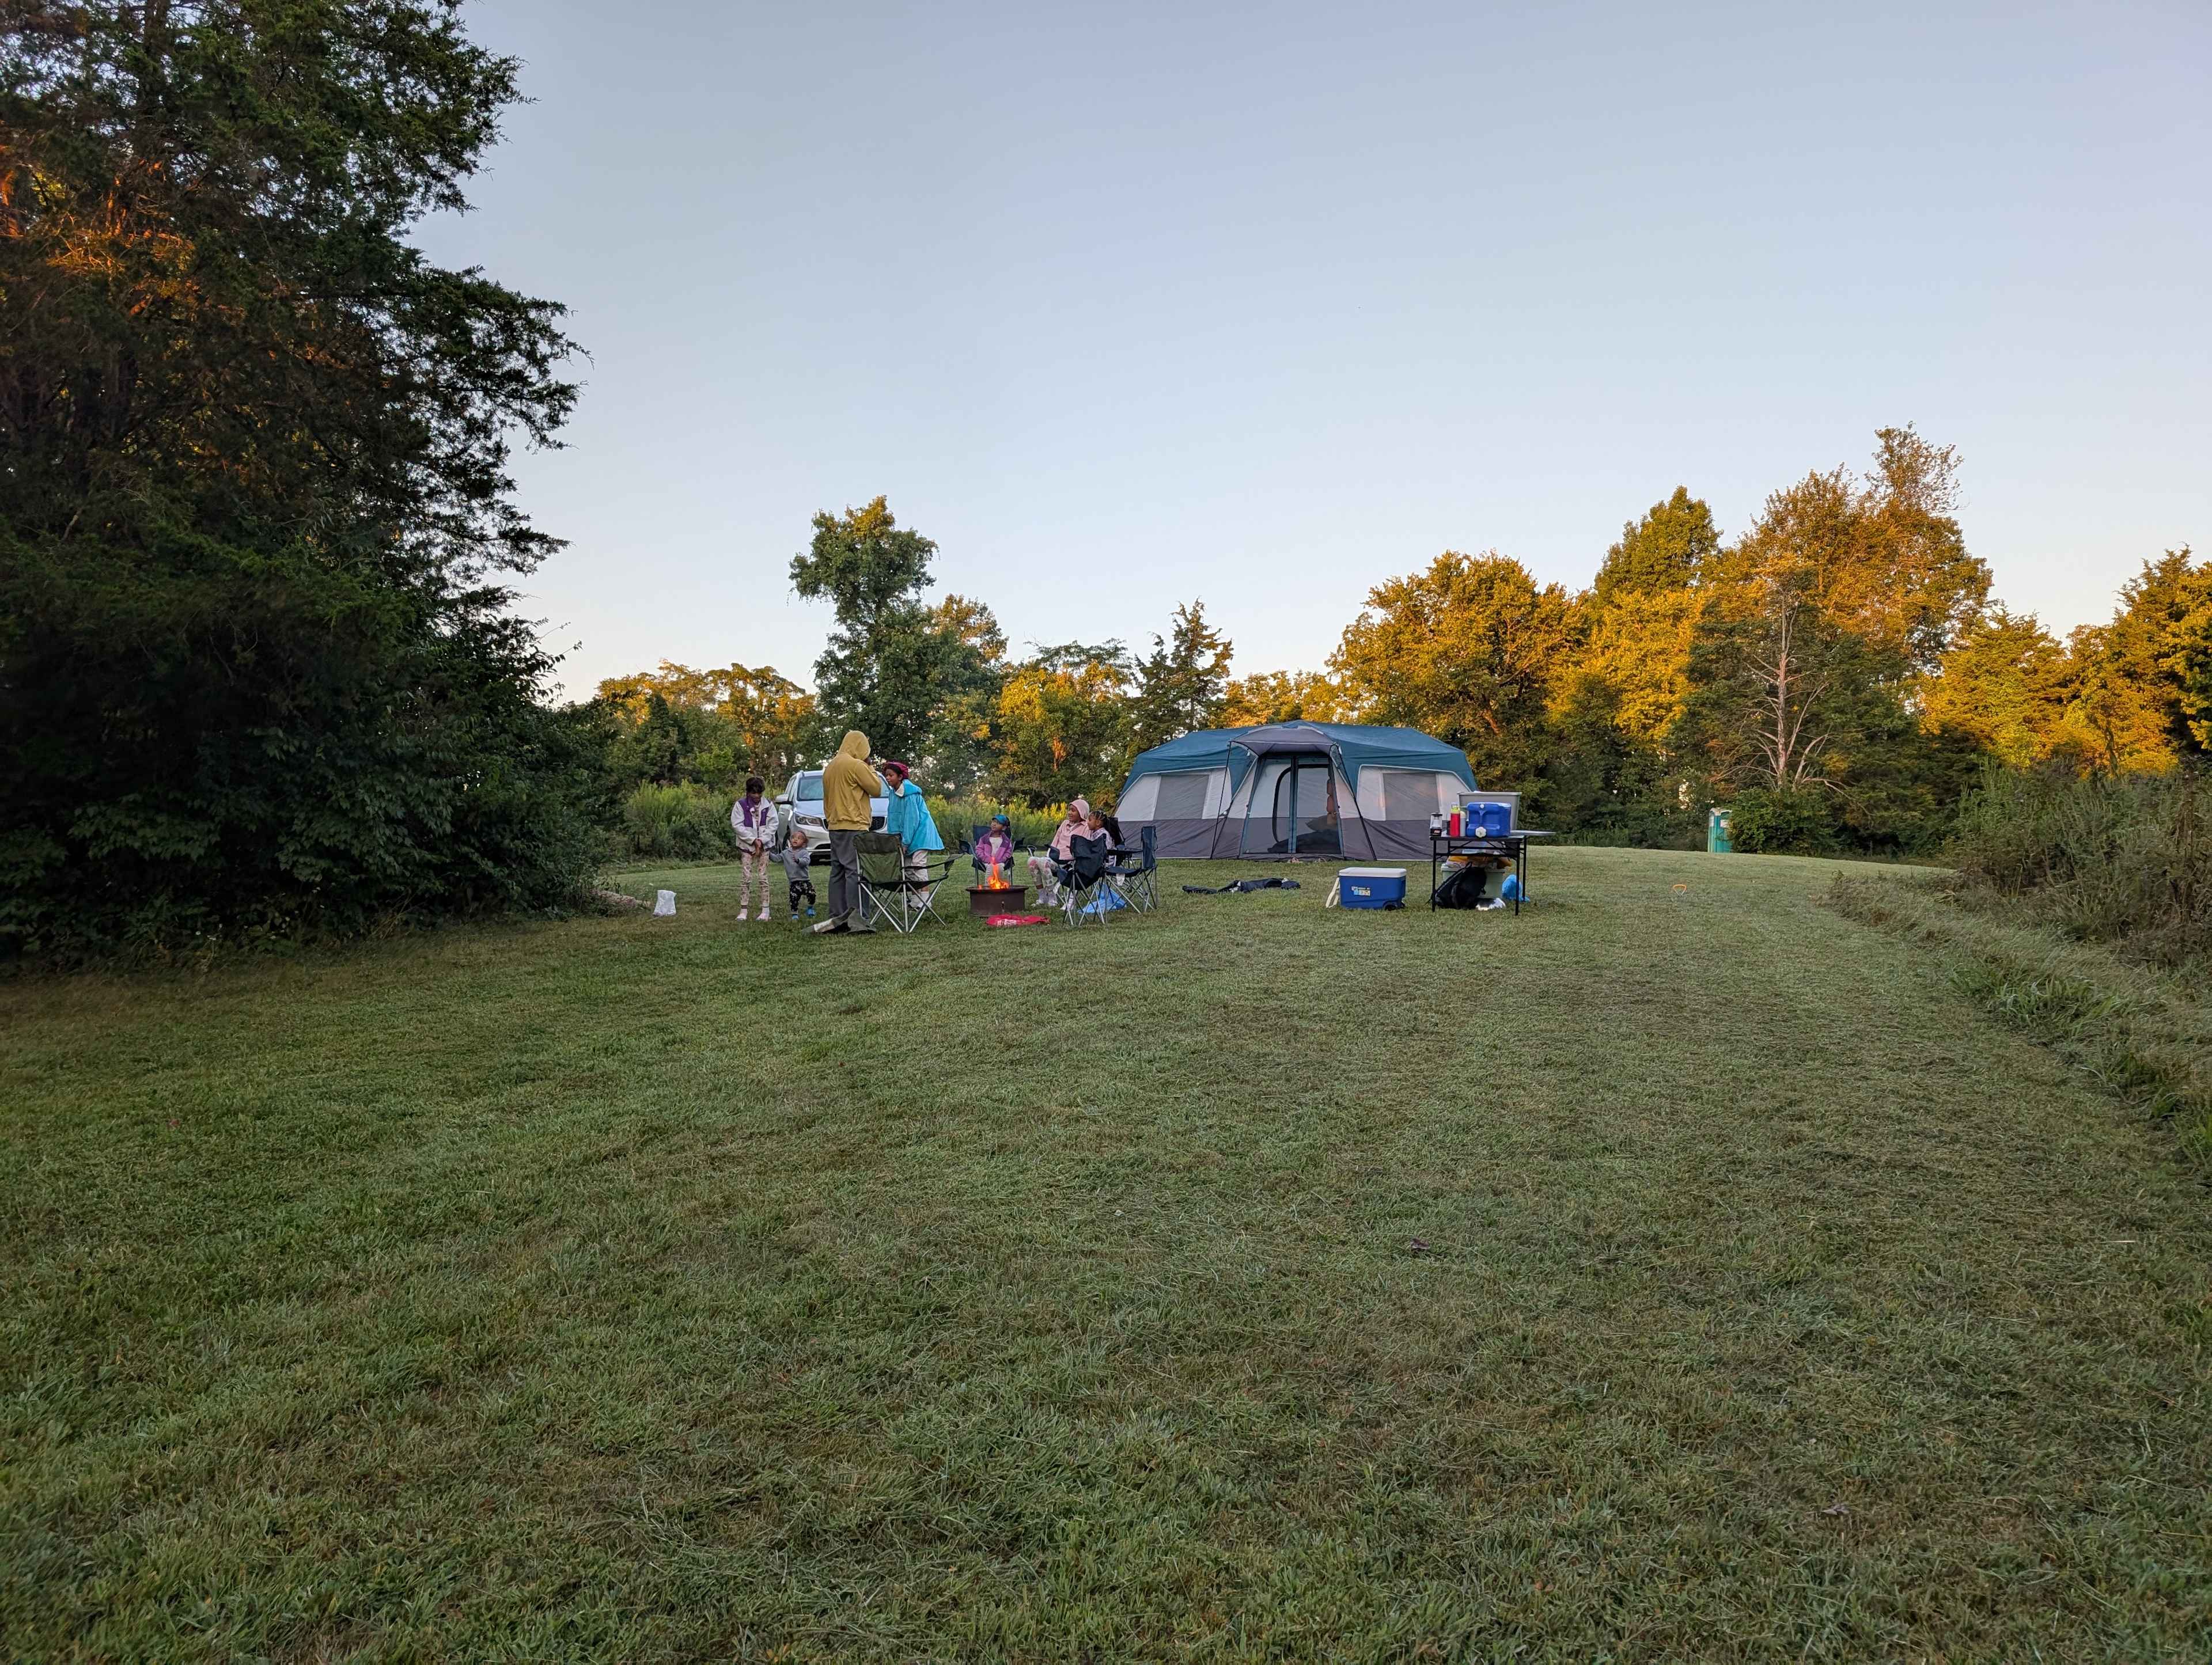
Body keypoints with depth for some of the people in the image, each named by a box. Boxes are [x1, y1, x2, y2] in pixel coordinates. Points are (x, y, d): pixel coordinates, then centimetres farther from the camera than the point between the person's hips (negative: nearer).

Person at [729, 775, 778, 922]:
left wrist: (761, 840, -10)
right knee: (745, 878, -3)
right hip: (746, 846, -1)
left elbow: (774, 824, 0)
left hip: (764, 846, 1)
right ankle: (744, 910, 2)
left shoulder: (768, 805, 3)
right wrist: (754, 840, -12)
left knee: (763, 878, 1)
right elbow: (737, 825, -8)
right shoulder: (740, 805, -3)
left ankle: (765, 910, 4)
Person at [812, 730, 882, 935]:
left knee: (838, 872, 9)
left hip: (835, 827, 9)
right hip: (854, 827, -9)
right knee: (855, 872, -11)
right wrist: (870, 768, 6)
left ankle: (837, 917, 9)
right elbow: (876, 788, -5)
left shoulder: (831, 766, 17)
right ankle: (854, 917, -16)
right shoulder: (856, 765, -11)